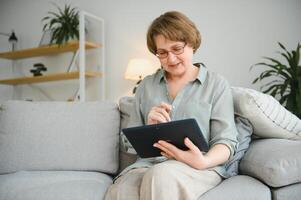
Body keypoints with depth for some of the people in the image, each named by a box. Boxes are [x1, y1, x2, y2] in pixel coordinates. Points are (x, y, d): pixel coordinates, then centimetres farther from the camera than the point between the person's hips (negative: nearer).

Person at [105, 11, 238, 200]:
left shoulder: (217, 84, 7)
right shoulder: (147, 85, 16)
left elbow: (226, 141, 0)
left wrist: (203, 161, -21)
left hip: (200, 168, -1)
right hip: (149, 164, 2)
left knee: (162, 175, -36)